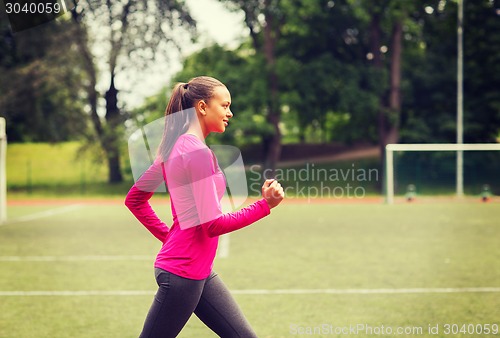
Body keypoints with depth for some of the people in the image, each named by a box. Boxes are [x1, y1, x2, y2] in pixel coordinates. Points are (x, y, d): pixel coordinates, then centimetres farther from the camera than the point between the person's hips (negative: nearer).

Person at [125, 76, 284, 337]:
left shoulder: (176, 148, 10)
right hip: (183, 272, -10)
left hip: (199, 271, 10)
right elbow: (213, 224, -21)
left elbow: (134, 199, 16)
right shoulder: (198, 152, -18)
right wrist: (264, 205, -18)